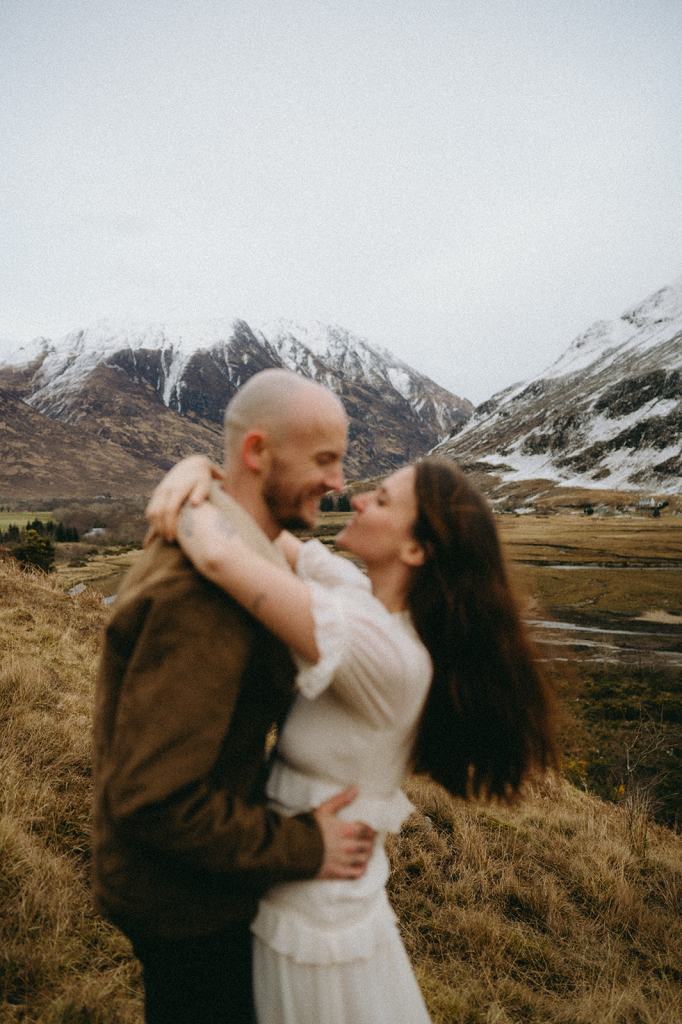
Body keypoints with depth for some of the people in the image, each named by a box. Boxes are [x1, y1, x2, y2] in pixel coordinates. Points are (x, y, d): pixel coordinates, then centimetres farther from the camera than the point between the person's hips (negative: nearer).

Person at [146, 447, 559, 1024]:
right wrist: (196, 472, -20)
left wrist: (193, 504, -22)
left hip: (310, 916, -8)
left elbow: (221, 558, -42)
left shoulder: (383, 651, -33)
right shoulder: (366, 597, -8)